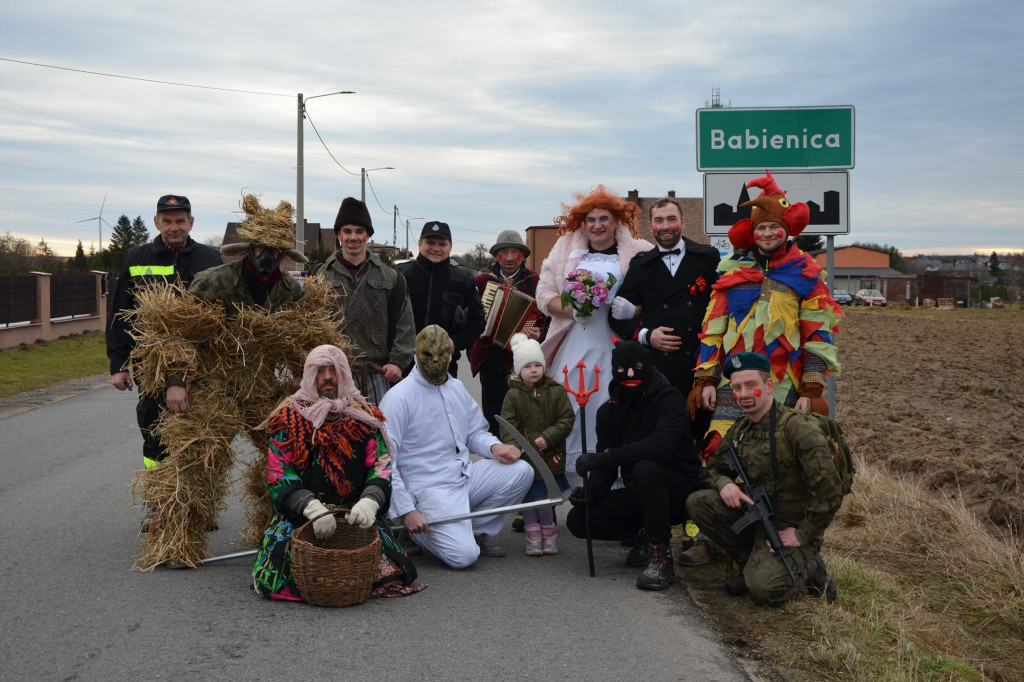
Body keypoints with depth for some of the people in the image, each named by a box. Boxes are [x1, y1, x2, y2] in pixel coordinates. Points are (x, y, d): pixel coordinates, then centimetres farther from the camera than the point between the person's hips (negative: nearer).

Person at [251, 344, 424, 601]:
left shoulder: (364, 417, 11)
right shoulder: (289, 420, 6)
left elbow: (382, 466, 2)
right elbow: (279, 476, -3)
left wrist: (368, 502, -20)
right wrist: (314, 509, -20)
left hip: (356, 515, 1)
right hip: (299, 517, 0)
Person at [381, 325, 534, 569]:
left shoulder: (457, 388, 12)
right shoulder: (399, 398, -12)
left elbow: (475, 432, 22)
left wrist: (494, 446, -3)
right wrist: (406, 510, -19)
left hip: (466, 475, 7)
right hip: (430, 489, -7)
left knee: (521, 471, -12)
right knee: (463, 555, -24)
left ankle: (478, 531, 4)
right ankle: (417, 532, 8)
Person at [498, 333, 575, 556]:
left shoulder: (556, 392, 1)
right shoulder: (513, 395, -1)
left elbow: (567, 420, -1)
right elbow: (507, 426, -4)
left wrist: (548, 437, -12)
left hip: (550, 456, -1)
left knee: (542, 497, 0)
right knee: (528, 496, 6)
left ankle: (548, 534, 18)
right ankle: (533, 536, 17)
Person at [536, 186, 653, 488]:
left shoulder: (638, 253, 5)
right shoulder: (566, 250, 13)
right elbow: (544, 294, 10)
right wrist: (572, 309, -7)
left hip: (616, 345, -2)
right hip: (574, 345, 2)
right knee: (570, 413, -1)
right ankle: (575, 482, 9)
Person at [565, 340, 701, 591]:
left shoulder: (667, 398, -12)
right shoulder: (609, 411, 7)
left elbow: (661, 445, -31)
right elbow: (605, 467, 4)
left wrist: (605, 456, -35)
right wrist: (590, 490, -18)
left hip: (678, 489, -6)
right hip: (639, 494, 6)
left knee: (645, 468, -37)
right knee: (578, 520, -11)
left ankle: (662, 558, -26)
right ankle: (646, 535, 11)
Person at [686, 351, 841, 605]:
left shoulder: (798, 428, -20)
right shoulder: (740, 429, 4)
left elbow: (830, 492, -24)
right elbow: (713, 468, 14)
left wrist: (803, 535, -19)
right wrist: (724, 484, -11)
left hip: (790, 528, -7)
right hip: (755, 515, 7)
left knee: (762, 588, -29)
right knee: (698, 502, -14)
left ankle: (808, 568, 5)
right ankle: (753, 564, 2)